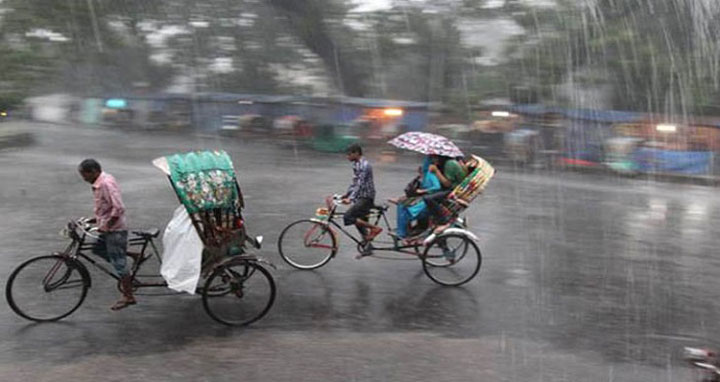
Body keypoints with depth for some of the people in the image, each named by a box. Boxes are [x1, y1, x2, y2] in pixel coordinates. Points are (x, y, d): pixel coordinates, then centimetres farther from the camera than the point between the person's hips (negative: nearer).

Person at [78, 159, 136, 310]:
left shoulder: (106, 184, -20)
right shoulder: (100, 183, 11)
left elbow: (118, 208, -27)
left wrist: (105, 226, -20)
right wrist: (94, 220, 14)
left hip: (115, 230, -10)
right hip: (109, 229, 10)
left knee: (118, 262, -3)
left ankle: (128, 296, 7)